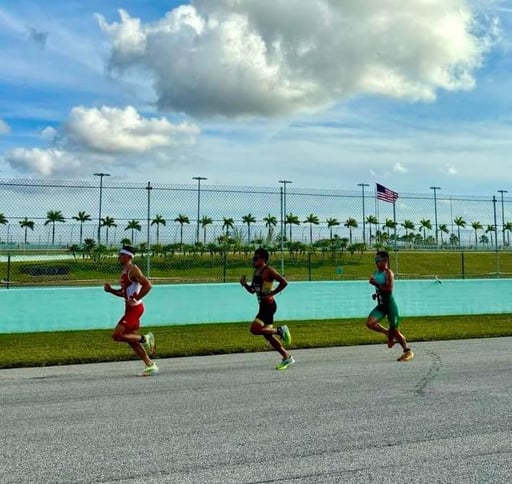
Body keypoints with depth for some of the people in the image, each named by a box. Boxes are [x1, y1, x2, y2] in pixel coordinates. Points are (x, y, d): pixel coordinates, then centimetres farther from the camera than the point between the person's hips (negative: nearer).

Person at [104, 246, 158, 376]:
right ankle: (150, 365, 17)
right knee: (131, 339, 12)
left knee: (116, 335, -12)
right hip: (130, 308, 10)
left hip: (135, 308, -10)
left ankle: (144, 339, 1)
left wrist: (135, 299, -22)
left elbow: (147, 285, -24)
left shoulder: (133, 270, -14)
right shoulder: (124, 271, 15)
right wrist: (110, 290, 9)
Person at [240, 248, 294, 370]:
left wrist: (272, 293, -18)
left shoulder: (268, 271, -12)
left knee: (255, 329, -18)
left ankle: (280, 330, -1)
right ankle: (287, 357, 18)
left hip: (269, 305, -9)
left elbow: (284, 282, -19)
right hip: (263, 305, 9)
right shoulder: (256, 272, 14)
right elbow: (252, 290, 22)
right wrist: (244, 284, 4)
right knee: (267, 334, 10)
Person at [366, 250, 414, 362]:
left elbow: (389, 289, -24)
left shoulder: (388, 273, -14)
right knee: (370, 323, -11)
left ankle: (408, 351, 18)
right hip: (381, 305, 7)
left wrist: (375, 284, -26)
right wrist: (376, 294, 8)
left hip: (390, 304, -7)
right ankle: (389, 334, 13)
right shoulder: (376, 272, 10)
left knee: (394, 330, -1)